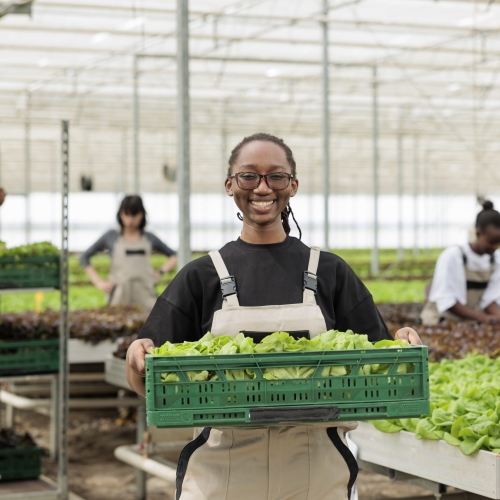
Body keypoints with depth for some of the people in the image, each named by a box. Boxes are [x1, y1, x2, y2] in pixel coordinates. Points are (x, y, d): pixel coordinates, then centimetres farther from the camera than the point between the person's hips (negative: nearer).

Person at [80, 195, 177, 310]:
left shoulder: (149, 238, 14)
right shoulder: (111, 237, 12)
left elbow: (174, 256, 23)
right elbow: (84, 257, 17)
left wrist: (160, 272, 7)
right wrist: (99, 282, 8)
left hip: (145, 296, 1)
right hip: (120, 296, -1)